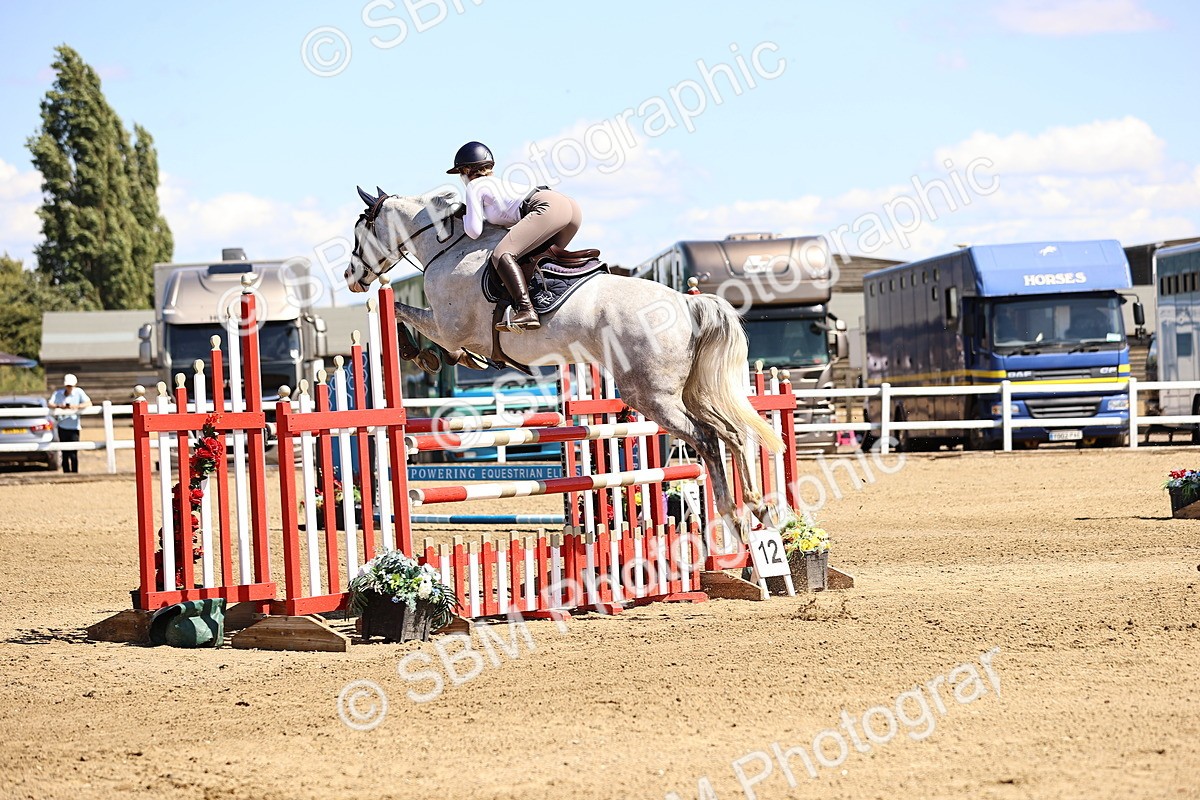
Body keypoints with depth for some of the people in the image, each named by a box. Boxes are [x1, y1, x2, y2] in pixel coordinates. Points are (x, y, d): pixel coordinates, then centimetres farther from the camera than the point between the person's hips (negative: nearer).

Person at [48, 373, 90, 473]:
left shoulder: (79, 392, 1)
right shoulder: (58, 393, 6)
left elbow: (89, 403, -9)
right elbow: (49, 404, -6)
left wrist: (76, 406, -25)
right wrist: (59, 406, -26)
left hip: (74, 427, -3)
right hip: (62, 427, 3)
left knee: (73, 454, -10)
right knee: (65, 454, 7)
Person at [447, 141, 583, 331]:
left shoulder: (475, 186, 13)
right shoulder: (503, 182, 36)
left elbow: (474, 232, 8)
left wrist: (465, 214, 27)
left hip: (547, 207, -9)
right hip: (572, 206, 9)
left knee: (502, 254, -17)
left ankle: (526, 311, -33)